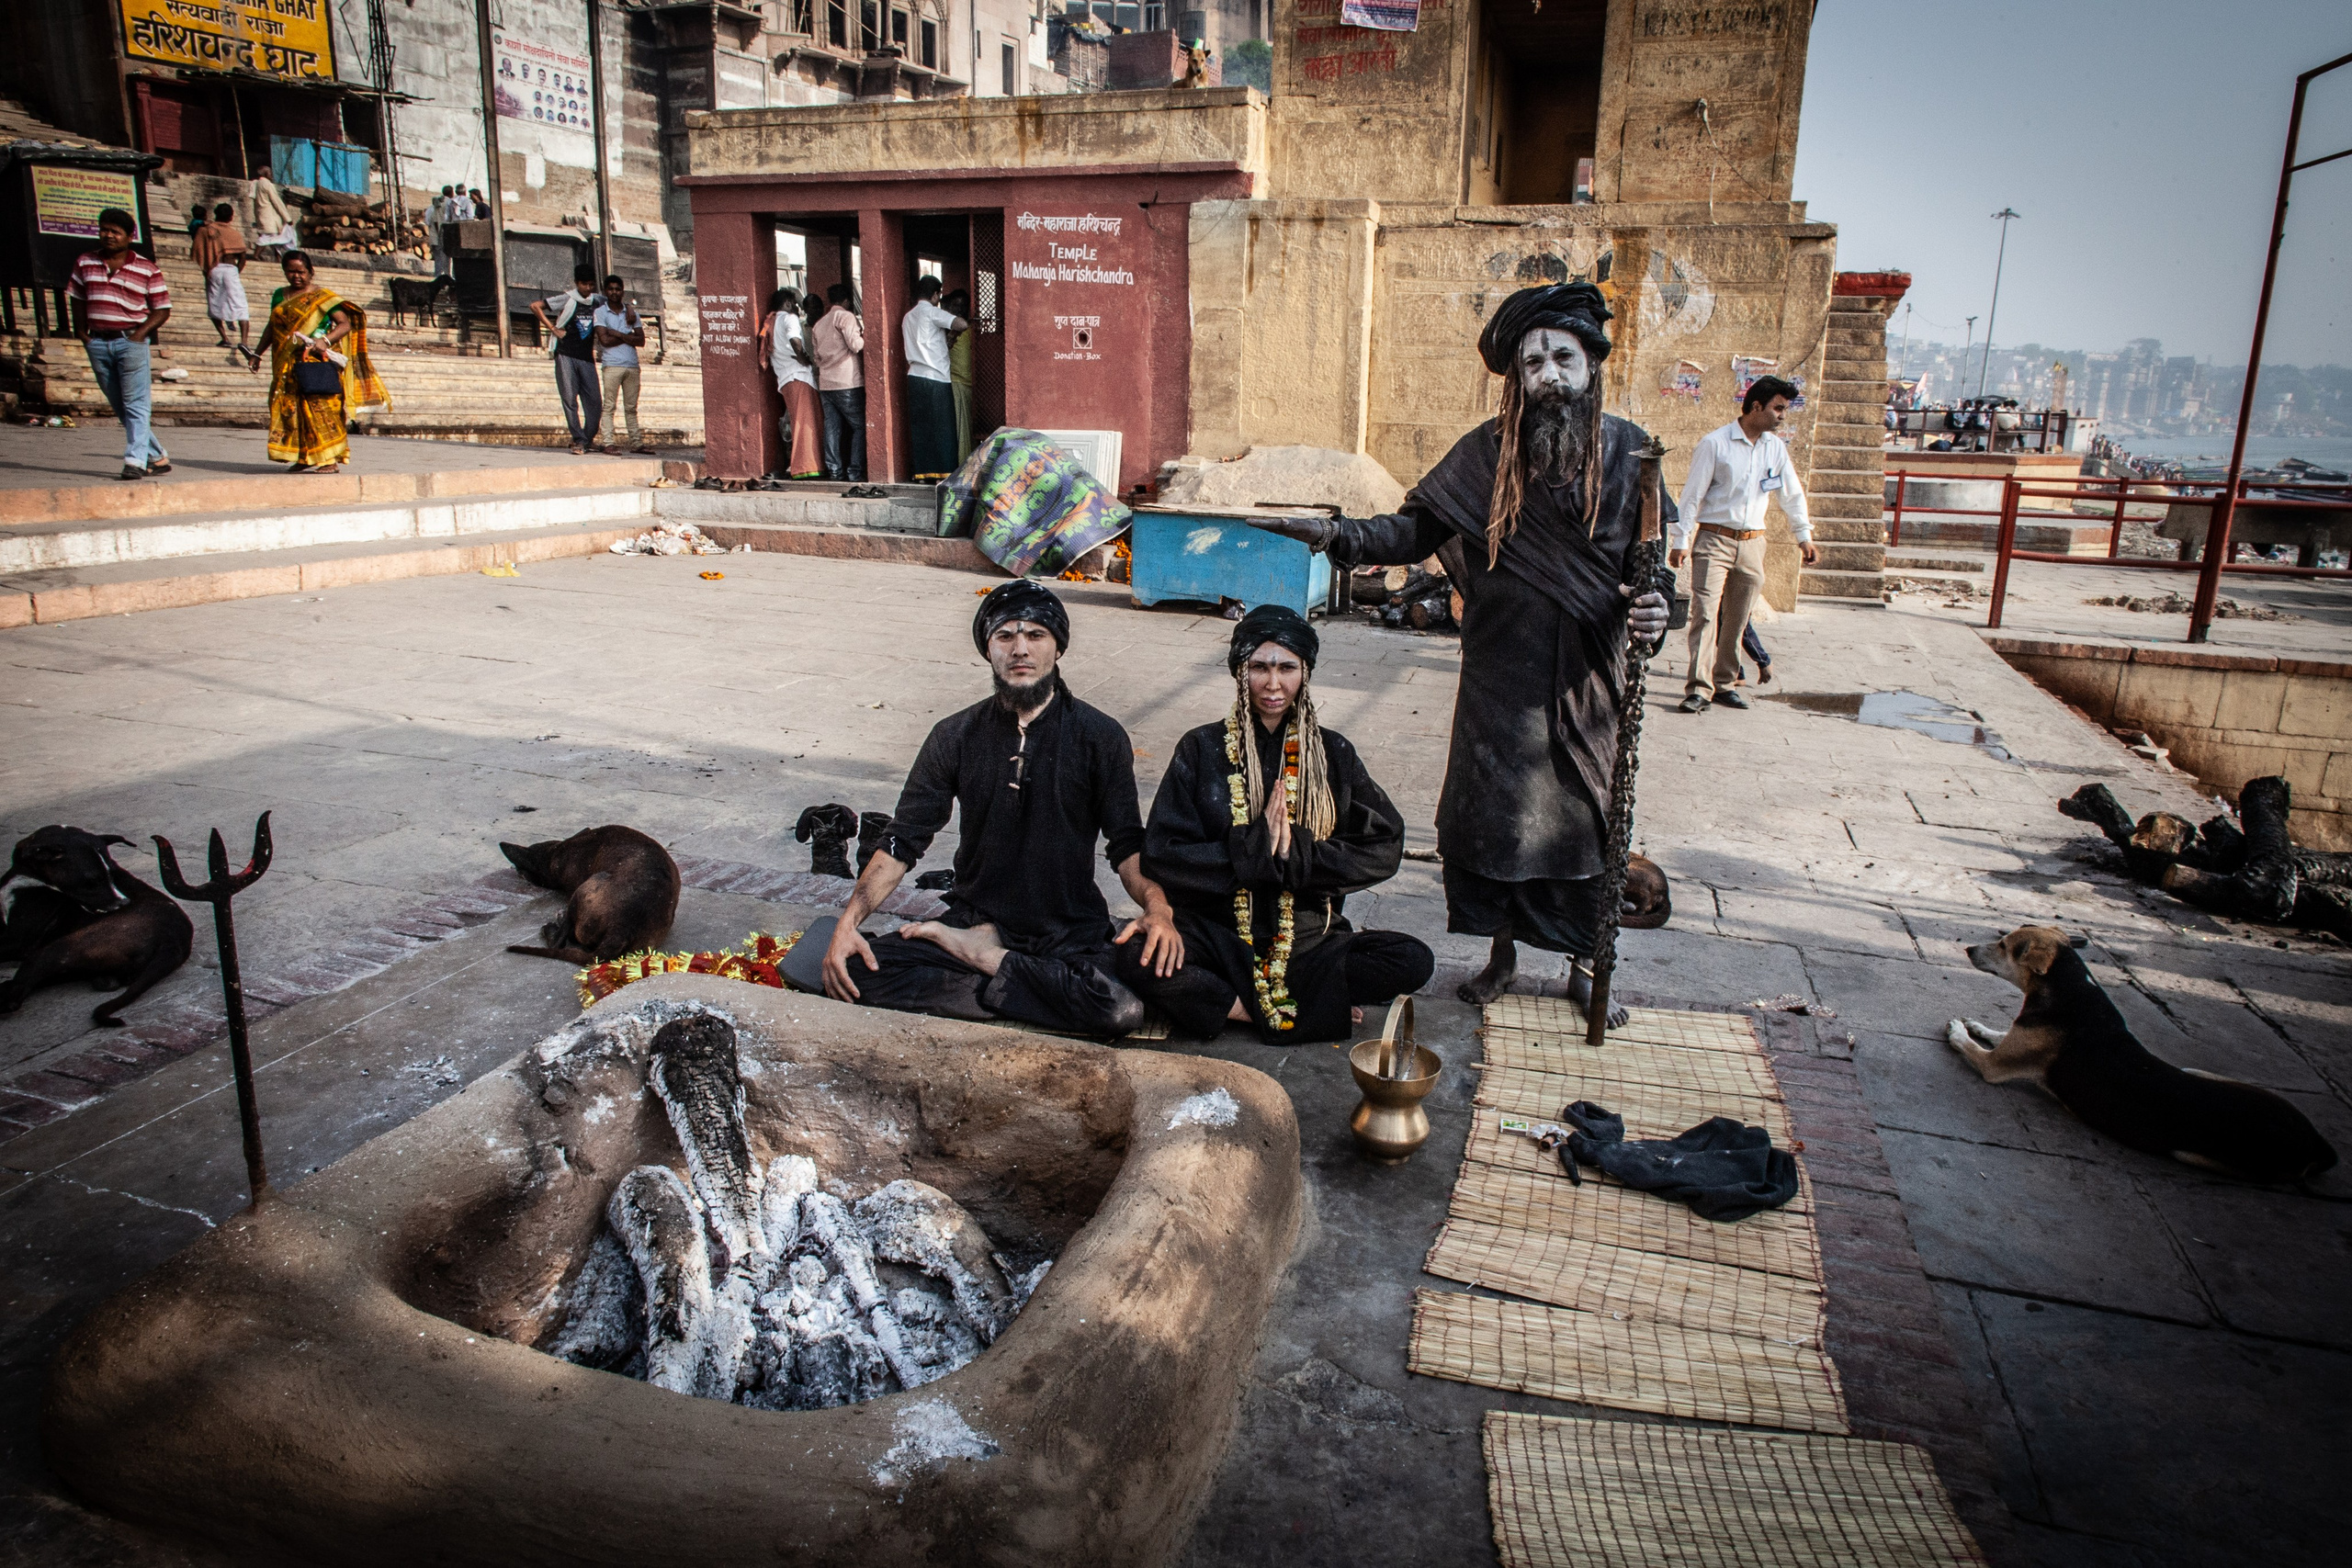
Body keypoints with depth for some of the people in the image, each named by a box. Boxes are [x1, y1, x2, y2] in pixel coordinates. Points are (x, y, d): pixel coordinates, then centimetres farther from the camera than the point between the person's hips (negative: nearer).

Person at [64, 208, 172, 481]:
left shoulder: (148, 270, 0)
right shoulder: (85, 263, 11)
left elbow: (162, 309, 1)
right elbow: (77, 299, 17)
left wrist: (140, 333, -10)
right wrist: (82, 333, 6)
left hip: (131, 341, -5)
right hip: (97, 343, 5)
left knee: (136, 404, -10)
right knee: (120, 408, 8)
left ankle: (135, 461, -13)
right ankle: (158, 457, 16)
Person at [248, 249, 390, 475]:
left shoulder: (322, 296, -1)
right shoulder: (280, 296, 16)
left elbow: (345, 324, -8)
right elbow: (271, 327, 25)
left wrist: (325, 340, -22)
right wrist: (258, 353, 22)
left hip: (317, 361, -6)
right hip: (287, 365, 6)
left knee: (319, 406, -11)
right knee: (291, 408, 5)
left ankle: (329, 460, -9)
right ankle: (303, 459, 10)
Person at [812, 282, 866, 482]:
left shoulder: (819, 325, 19)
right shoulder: (846, 317, -4)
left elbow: (816, 356, 21)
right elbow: (856, 345, -15)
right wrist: (865, 336, 3)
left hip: (825, 383, 7)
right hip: (847, 383, -7)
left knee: (832, 427, 6)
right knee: (860, 426, -3)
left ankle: (834, 470, 3)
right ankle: (855, 472, -9)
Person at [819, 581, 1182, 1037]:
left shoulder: (1100, 736, -2)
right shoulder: (955, 736, 3)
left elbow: (1128, 844, -3)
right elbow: (902, 841, 2)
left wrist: (1157, 907, -25)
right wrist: (848, 922, -13)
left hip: (1072, 934, 0)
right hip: (974, 920, 1)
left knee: (1122, 1007, -34)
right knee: (855, 975, -22)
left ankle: (988, 960, -11)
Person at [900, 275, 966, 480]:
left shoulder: (908, 316, 17)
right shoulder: (932, 312, -7)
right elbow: (961, 324, -17)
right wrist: (960, 320, 5)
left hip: (915, 377, 7)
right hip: (936, 378, -7)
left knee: (919, 426, 7)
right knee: (942, 428, -3)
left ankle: (920, 472, 6)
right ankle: (944, 471, -4)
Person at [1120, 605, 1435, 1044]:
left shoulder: (1332, 753, 4)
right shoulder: (1201, 749, 0)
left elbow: (1385, 848, -3)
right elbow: (1160, 855, -9)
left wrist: (1296, 851, -16)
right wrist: (1255, 847, -18)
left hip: (1308, 938, 1)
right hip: (1217, 935, -1)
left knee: (1413, 961, -22)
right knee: (1136, 959, -30)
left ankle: (1248, 1004, -15)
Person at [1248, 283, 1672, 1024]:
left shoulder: (1627, 450, 1)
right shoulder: (1485, 452, -1)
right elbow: (1414, 530, -3)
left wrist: (1655, 602, -15)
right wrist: (1337, 533, -18)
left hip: (1589, 678, 0)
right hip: (1501, 675, 0)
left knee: (1586, 819, 7)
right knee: (1488, 812, 5)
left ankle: (1586, 964, 27)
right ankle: (1501, 952, 26)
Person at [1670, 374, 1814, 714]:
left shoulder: (1776, 448, 8)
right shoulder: (1714, 443, -6)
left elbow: (1792, 495, 19)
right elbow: (1693, 494, -5)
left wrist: (1804, 536, 21)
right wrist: (1682, 540, -8)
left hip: (1752, 544, 5)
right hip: (1714, 540, -5)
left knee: (1737, 620, 7)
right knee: (1706, 614, -13)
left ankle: (1723, 685, 17)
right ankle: (1698, 689, -15)